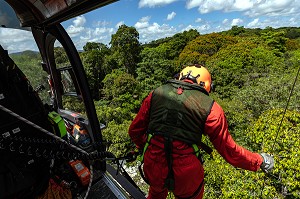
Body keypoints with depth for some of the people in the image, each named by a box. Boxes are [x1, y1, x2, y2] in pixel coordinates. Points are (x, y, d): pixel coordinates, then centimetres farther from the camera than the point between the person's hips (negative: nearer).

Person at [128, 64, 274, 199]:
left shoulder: (156, 94, -2)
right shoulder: (209, 108, -10)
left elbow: (135, 131, 6)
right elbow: (228, 150, -2)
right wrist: (259, 161, 16)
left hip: (152, 170, 2)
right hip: (186, 176, -1)